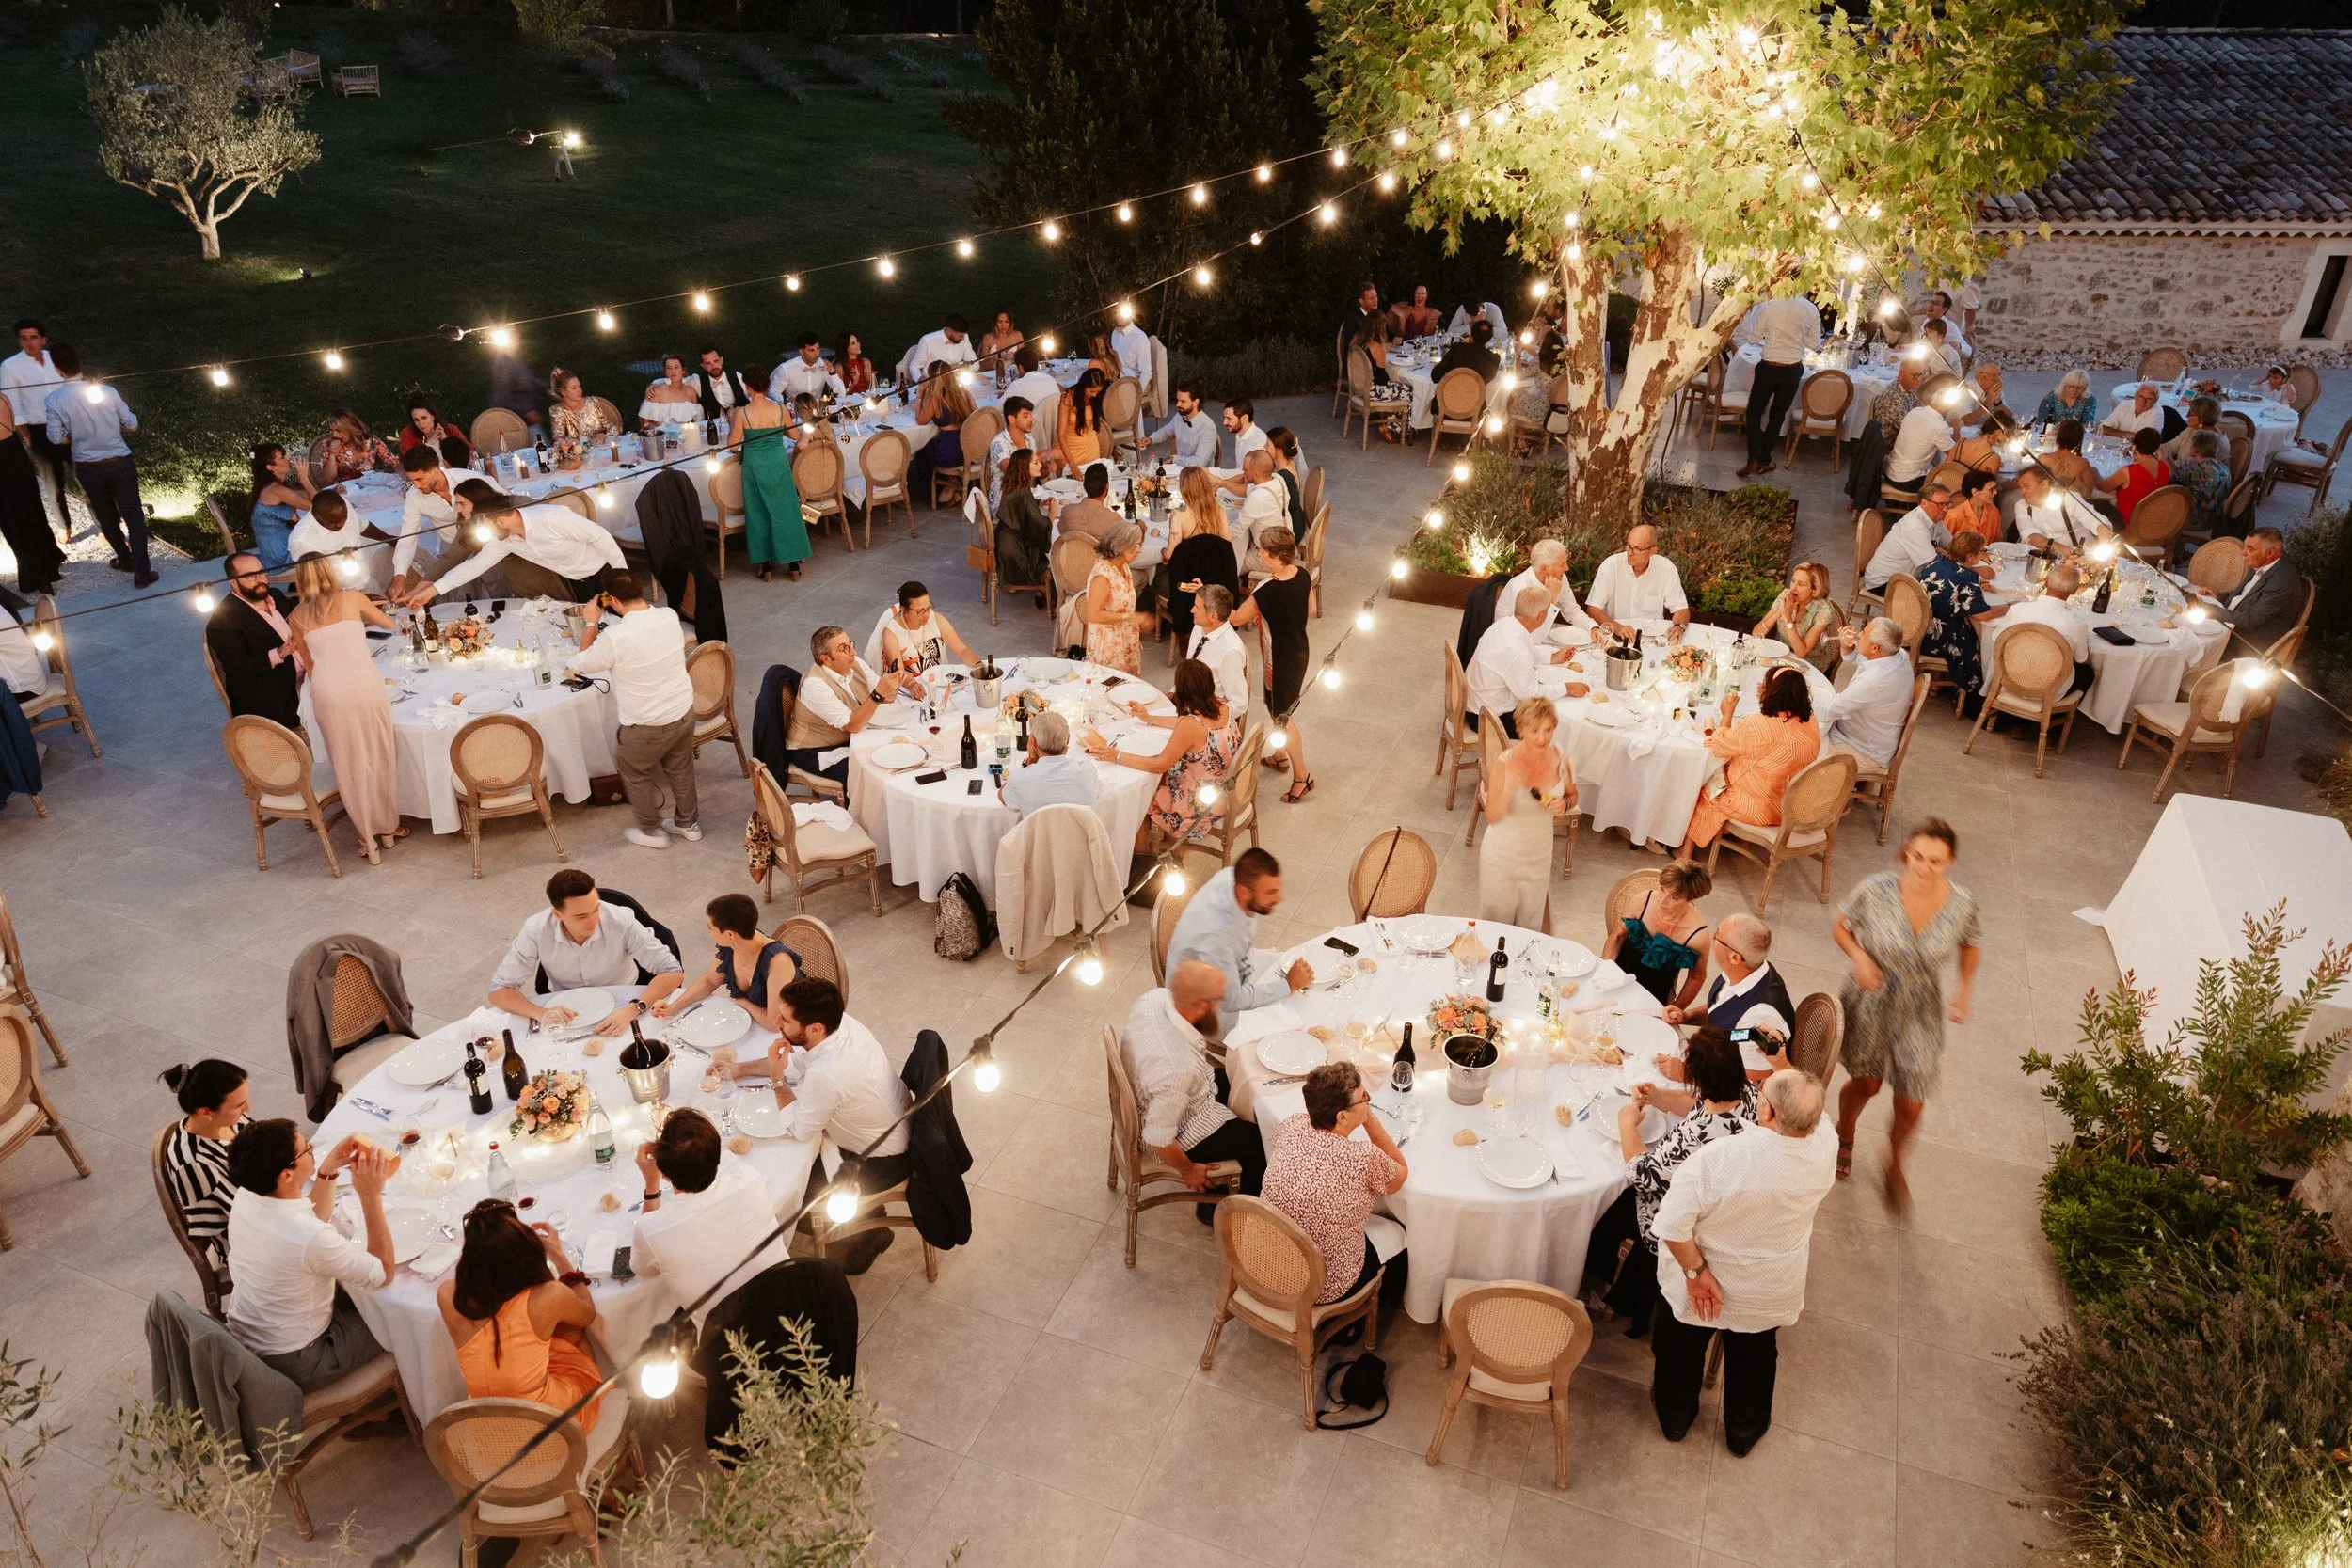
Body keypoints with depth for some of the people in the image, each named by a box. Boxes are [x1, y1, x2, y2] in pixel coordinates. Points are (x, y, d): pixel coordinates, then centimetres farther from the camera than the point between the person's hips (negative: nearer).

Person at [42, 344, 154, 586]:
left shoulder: (53, 400, -11)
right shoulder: (106, 391, -12)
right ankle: (142, 573, -2)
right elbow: (131, 424, -4)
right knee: (134, 517, 4)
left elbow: (57, 438, -10)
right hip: (120, 464, -1)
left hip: (88, 469, 1)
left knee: (107, 518, 22)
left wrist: (76, 436, 11)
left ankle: (125, 559, 39)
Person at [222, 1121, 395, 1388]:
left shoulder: (245, 1197, -14)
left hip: (240, 1336, 7)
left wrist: (329, 1170, -4)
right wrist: (371, 1195, -26)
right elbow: (384, 1274, -21)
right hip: (292, 1360, -7)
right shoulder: (311, 1239, -38)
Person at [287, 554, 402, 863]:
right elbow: (390, 624, 25)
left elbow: (309, 667, 21)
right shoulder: (352, 597, 9)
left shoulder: (296, 617, 14)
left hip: (327, 692, 1)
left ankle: (368, 837, 18)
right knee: (380, 757, 15)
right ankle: (388, 826, 26)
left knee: (349, 764, 12)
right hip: (365, 684, -1)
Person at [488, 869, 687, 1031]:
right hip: (566, 1014, 1)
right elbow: (499, 990, -13)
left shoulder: (621, 921, -24)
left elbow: (672, 972, -22)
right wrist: (541, 1013, -32)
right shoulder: (536, 931, -21)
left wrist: (632, 1010, -38)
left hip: (620, 1008, -1)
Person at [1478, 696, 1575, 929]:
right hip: (1504, 854, -3)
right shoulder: (1506, 762, -24)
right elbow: (1492, 817, -22)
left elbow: (1572, 795, 7)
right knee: (1497, 919, 14)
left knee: (1531, 923, 20)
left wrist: (1564, 804, -16)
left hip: (1540, 854, 4)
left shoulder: (1559, 758, -13)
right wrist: (1509, 787, -39)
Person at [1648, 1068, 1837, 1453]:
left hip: (1698, 1289, -3)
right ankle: (1744, 1432, 56)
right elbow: (1808, 1114, -4)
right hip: (1770, 1294, 3)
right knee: (1753, 1359, 32)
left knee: (1682, 1350, 28)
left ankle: (1675, 1418, 53)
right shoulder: (1823, 1153, -28)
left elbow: (1672, 1225, -34)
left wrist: (1696, 1271, -20)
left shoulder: (1718, 1157, -39)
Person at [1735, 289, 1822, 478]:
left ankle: (1753, 459, -1)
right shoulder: (1811, 309, -7)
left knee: (1754, 411, 12)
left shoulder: (1767, 305, -15)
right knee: (1778, 415, 15)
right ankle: (1764, 461, 20)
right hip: (1793, 370, 2)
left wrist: (1752, 311, 8)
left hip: (1769, 368, -2)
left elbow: (1753, 337, -5)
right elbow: (1815, 344, 1)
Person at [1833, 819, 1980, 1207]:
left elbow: (1970, 944, 4)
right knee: (1867, 1083, 19)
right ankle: (1844, 1137, 53)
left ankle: (1894, 1163, 43)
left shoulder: (1962, 903, -18)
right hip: (1870, 1004, -1)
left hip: (1920, 1014, 1)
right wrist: (1859, 957, -24)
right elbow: (1840, 927, -6)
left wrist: (1965, 989, -9)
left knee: (1911, 1106, 10)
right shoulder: (1875, 890, -24)